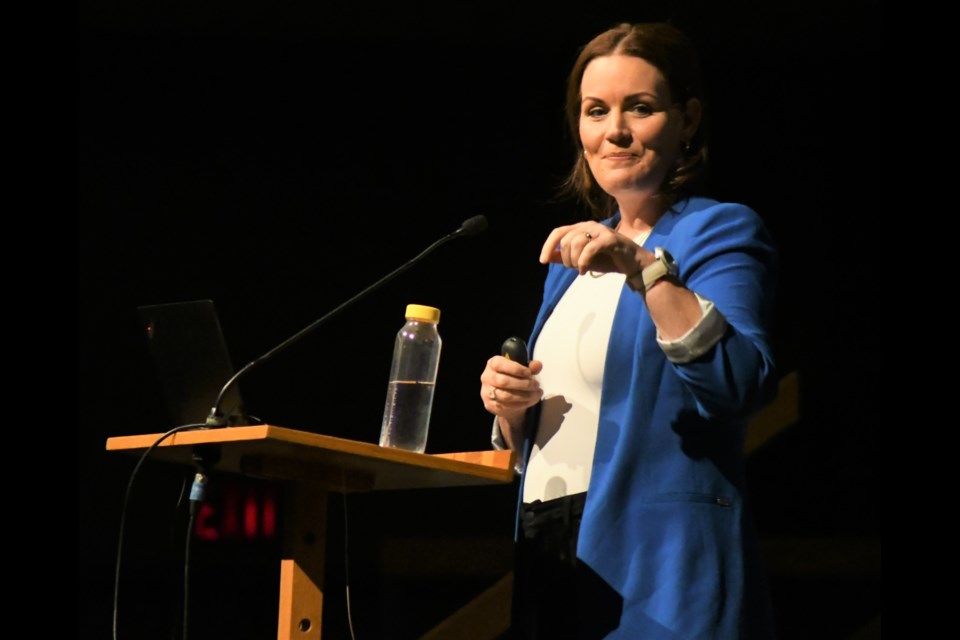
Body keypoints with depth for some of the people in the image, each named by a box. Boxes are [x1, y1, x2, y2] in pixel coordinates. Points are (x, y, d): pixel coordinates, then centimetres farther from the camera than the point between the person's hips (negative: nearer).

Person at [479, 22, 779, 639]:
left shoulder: (722, 230, -4)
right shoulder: (576, 260, 18)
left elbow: (744, 383, -23)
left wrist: (647, 269, -29)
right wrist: (510, 410, 2)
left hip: (660, 568, -7)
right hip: (553, 562, 7)